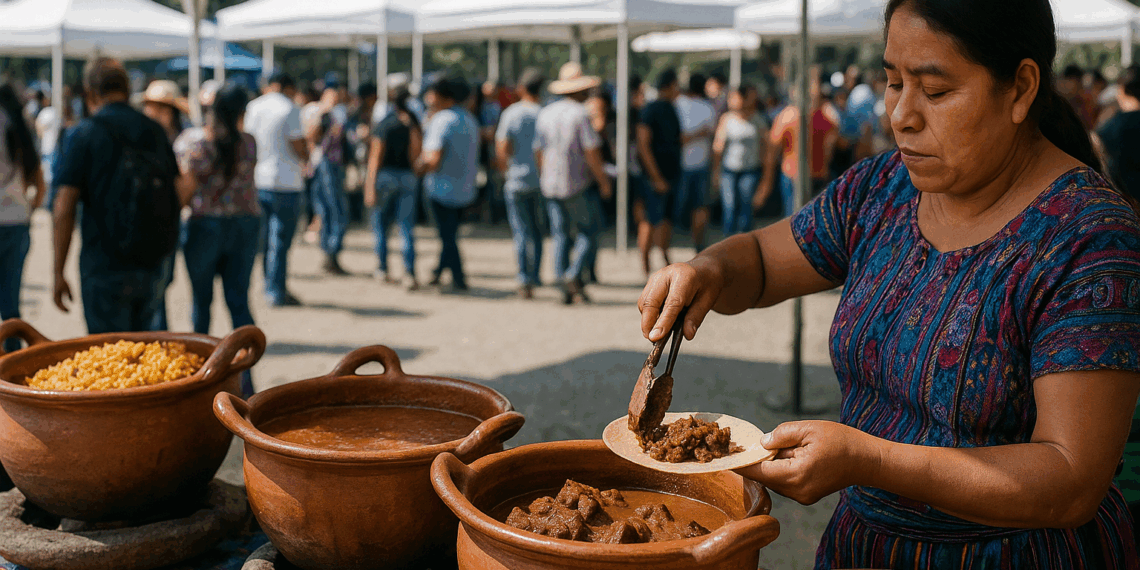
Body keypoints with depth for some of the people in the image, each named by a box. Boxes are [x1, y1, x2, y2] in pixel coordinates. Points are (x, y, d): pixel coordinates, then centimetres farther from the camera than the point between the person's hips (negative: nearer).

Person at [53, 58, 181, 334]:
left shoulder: (84, 135, -6)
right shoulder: (156, 132, 7)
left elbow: (64, 209, -10)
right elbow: (180, 193, 9)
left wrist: (59, 274, -6)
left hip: (105, 266, -4)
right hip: (154, 265, 4)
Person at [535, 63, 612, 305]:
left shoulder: (545, 114, 8)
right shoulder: (580, 114, -11)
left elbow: (538, 151, 11)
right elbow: (592, 153, -14)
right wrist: (604, 182, -4)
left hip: (550, 185, 6)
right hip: (575, 185, -6)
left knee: (560, 235, 9)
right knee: (589, 228, 8)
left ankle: (566, 288, 7)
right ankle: (574, 275, -5)